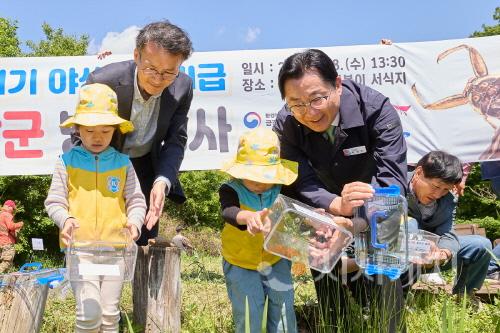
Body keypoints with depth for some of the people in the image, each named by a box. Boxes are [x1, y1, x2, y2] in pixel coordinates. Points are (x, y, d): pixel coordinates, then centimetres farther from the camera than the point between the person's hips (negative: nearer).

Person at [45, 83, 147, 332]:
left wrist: (134, 221, -15)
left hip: (115, 246, 2)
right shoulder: (67, 161, 1)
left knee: (110, 312, 9)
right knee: (89, 311, -9)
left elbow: (136, 201, 5)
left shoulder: (123, 163, 5)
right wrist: (65, 219, -18)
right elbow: (54, 201, 2)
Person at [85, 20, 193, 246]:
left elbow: (176, 140, -11)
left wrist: (162, 181, -28)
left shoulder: (182, 88, -19)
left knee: (144, 241, 9)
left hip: (146, 166, 3)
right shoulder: (102, 81, -28)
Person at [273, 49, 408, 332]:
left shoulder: (376, 109, -31)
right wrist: (339, 205, -53)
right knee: (324, 274, 10)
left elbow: (394, 180, -36)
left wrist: (368, 200, -58)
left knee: (383, 276, -5)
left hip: (377, 211, -2)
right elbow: (304, 185, -32)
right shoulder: (286, 125, -25)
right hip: (326, 210, 2)